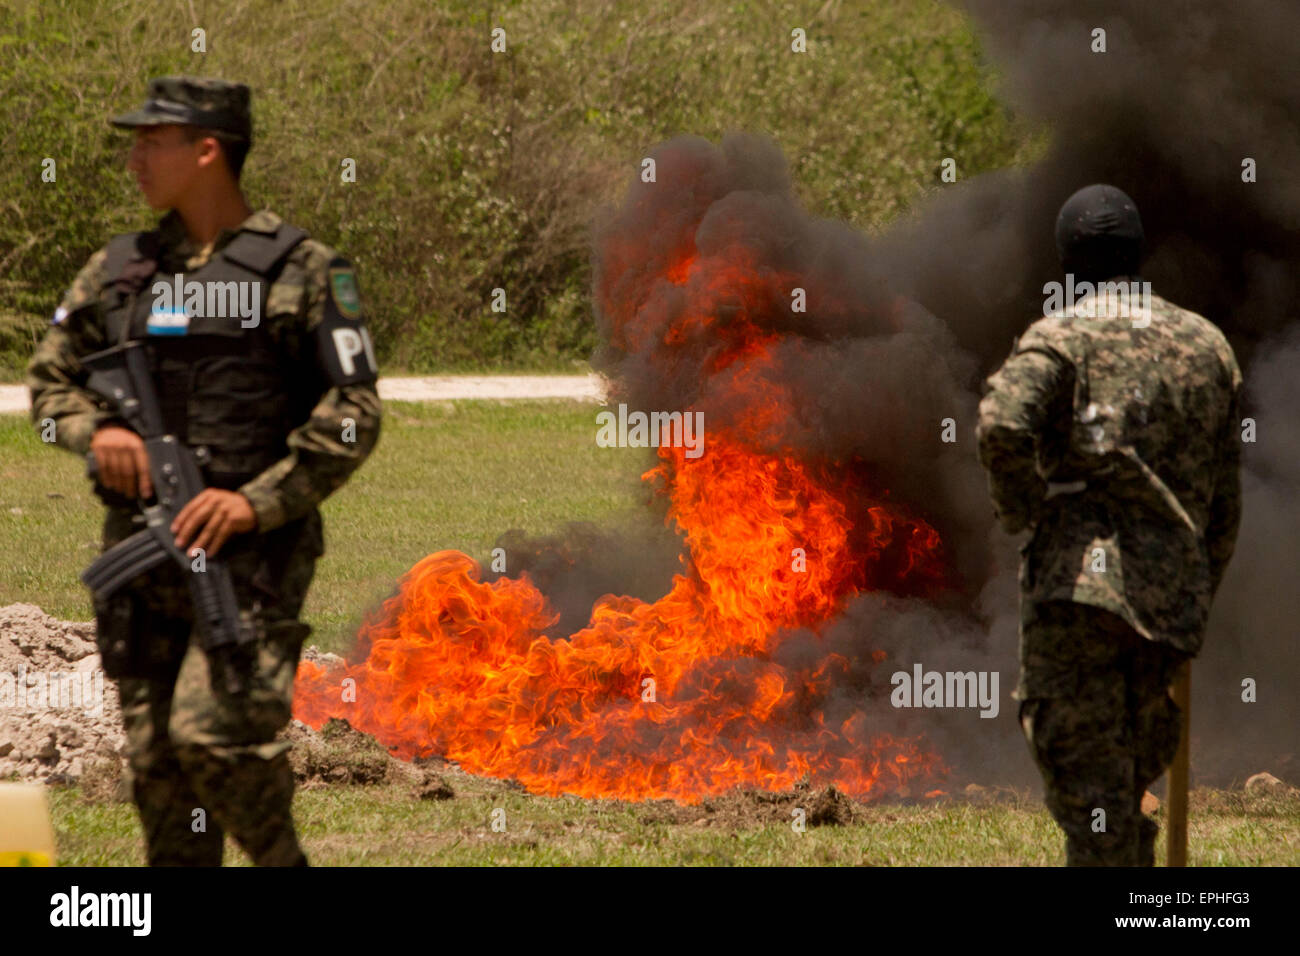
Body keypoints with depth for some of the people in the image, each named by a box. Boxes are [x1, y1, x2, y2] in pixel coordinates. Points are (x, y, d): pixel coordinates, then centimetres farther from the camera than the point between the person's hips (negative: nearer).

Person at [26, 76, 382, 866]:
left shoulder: (302, 270, -2)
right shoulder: (119, 270, 13)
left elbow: (353, 416, -6)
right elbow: (50, 378, 18)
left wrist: (259, 502, -17)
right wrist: (95, 429, -5)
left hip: (254, 543, -5)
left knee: (215, 732, -19)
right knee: (156, 758, 4)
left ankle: (283, 866, 4)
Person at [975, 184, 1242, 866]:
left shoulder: (1058, 338, -2)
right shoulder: (1207, 344, 15)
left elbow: (1003, 425, -22)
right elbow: (1225, 495, 17)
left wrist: (1021, 510, -5)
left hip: (1079, 580, -5)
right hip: (1172, 590, 5)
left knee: (1085, 774, -5)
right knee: (1132, 766, 16)